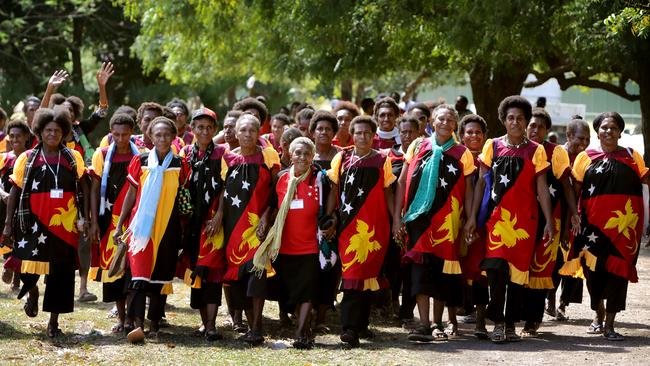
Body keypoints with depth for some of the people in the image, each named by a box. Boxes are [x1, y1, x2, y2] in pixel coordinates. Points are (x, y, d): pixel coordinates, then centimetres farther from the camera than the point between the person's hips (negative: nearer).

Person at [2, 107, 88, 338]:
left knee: (61, 273, 1)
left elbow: (83, 189, 5)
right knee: (28, 270, -7)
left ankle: (53, 322, 12)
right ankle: (32, 292, 30)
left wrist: (83, 218, -6)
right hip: (34, 224, -1)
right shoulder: (27, 159, 4)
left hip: (64, 224, 1)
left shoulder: (73, 158, 7)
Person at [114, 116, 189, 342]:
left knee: (161, 274, 6)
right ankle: (138, 323, -19)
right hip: (141, 224, -1)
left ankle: (155, 323, 15)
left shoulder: (179, 165, 5)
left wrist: (184, 229, 9)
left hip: (167, 226, 1)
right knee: (139, 273, -12)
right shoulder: (140, 161, 3)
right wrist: (119, 225, 10)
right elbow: (131, 194, 9)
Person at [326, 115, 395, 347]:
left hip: (374, 226, 1)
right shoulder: (342, 159, 6)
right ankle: (350, 327, -12)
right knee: (353, 274, -8)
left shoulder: (381, 161, 6)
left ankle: (361, 324, 14)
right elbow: (334, 191, 7)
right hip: (348, 224, -1)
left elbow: (387, 193, 9)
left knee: (367, 273, 3)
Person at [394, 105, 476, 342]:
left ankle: (438, 323, 15)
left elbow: (468, 191, 5)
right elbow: (402, 182, 8)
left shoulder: (462, 154, 5)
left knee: (441, 269, 3)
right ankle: (424, 325, -11)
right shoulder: (418, 147, 7)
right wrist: (398, 216, 2)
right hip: (419, 216, 0)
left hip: (447, 220, 0)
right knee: (420, 267, -8)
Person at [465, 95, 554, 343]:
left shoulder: (536, 151, 6)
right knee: (497, 267, -16)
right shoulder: (492, 146, 7)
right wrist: (473, 216, 4)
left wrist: (549, 221, -1)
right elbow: (481, 183, 9)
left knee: (518, 270, 3)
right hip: (497, 217, -1)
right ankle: (497, 323, -10)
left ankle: (511, 324, 12)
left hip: (524, 219, 1)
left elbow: (542, 188, 5)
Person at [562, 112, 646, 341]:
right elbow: (575, 191, 6)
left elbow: (646, 179, 3)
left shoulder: (632, 157, 9)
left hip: (623, 225, 0)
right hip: (594, 225, 0)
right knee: (593, 270, 5)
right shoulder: (586, 157, 8)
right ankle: (599, 315, 28)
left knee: (618, 271, -3)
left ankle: (609, 324, 2)